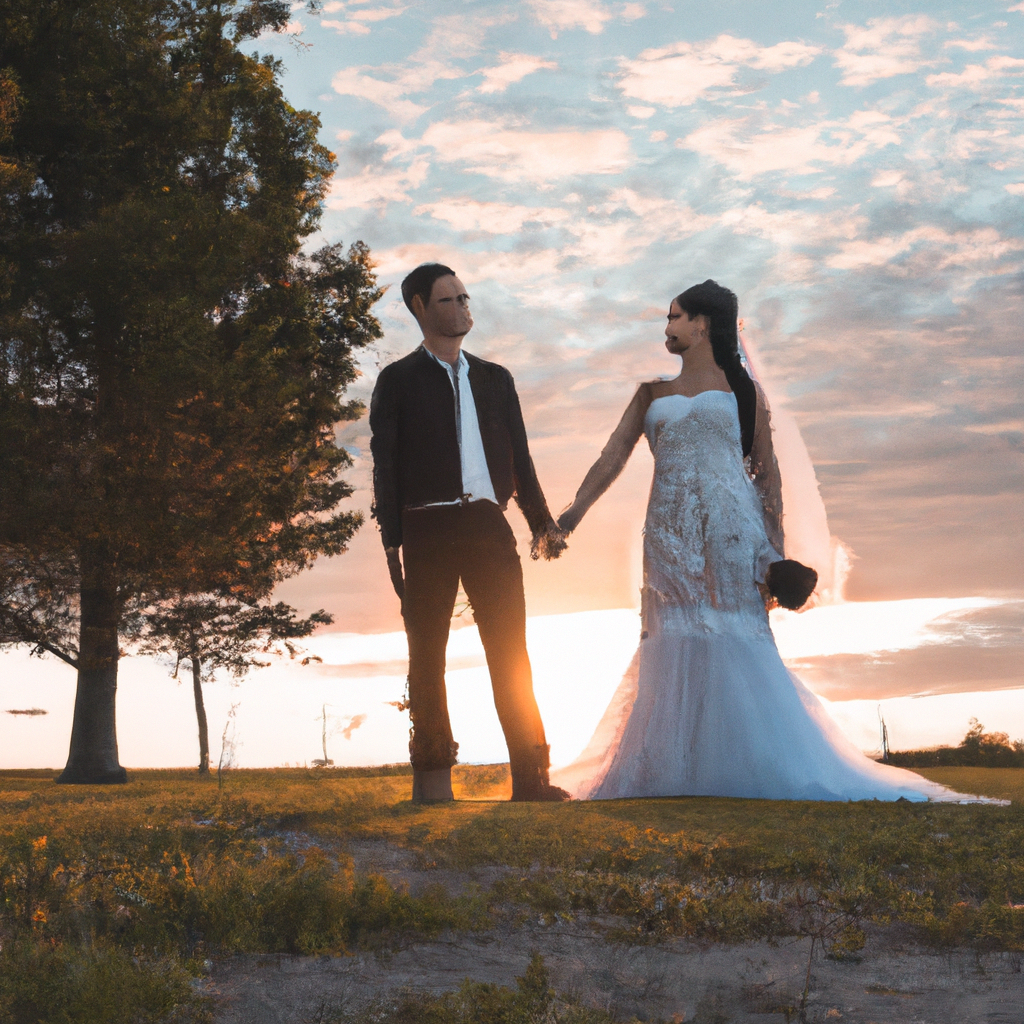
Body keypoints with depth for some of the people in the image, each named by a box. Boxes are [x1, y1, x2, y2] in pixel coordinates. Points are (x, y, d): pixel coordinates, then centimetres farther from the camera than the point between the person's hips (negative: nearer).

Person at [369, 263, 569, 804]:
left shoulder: (494, 378, 18)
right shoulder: (398, 380, 8)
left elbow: (519, 457, 19)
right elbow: (385, 464, 2)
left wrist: (542, 521, 8)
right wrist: (392, 542, -7)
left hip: (488, 525, 3)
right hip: (427, 530, -2)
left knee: (510, 651, -3)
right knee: (427, 654, 2)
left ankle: (530, 778, -2)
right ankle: (433, 781, 7)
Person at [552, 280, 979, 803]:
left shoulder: (742, 389, 10)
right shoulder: (652, 393, 18)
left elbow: (766, 469, 6)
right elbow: (613, 456, 12)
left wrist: (775, 544, -2)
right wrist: (573, 511, 1)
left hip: (731, 526, -3)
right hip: (671, 531, 3)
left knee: (736, 636, -7)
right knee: (674, 643, -1)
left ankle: (748, 767, -5)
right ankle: (675, 774, 1)